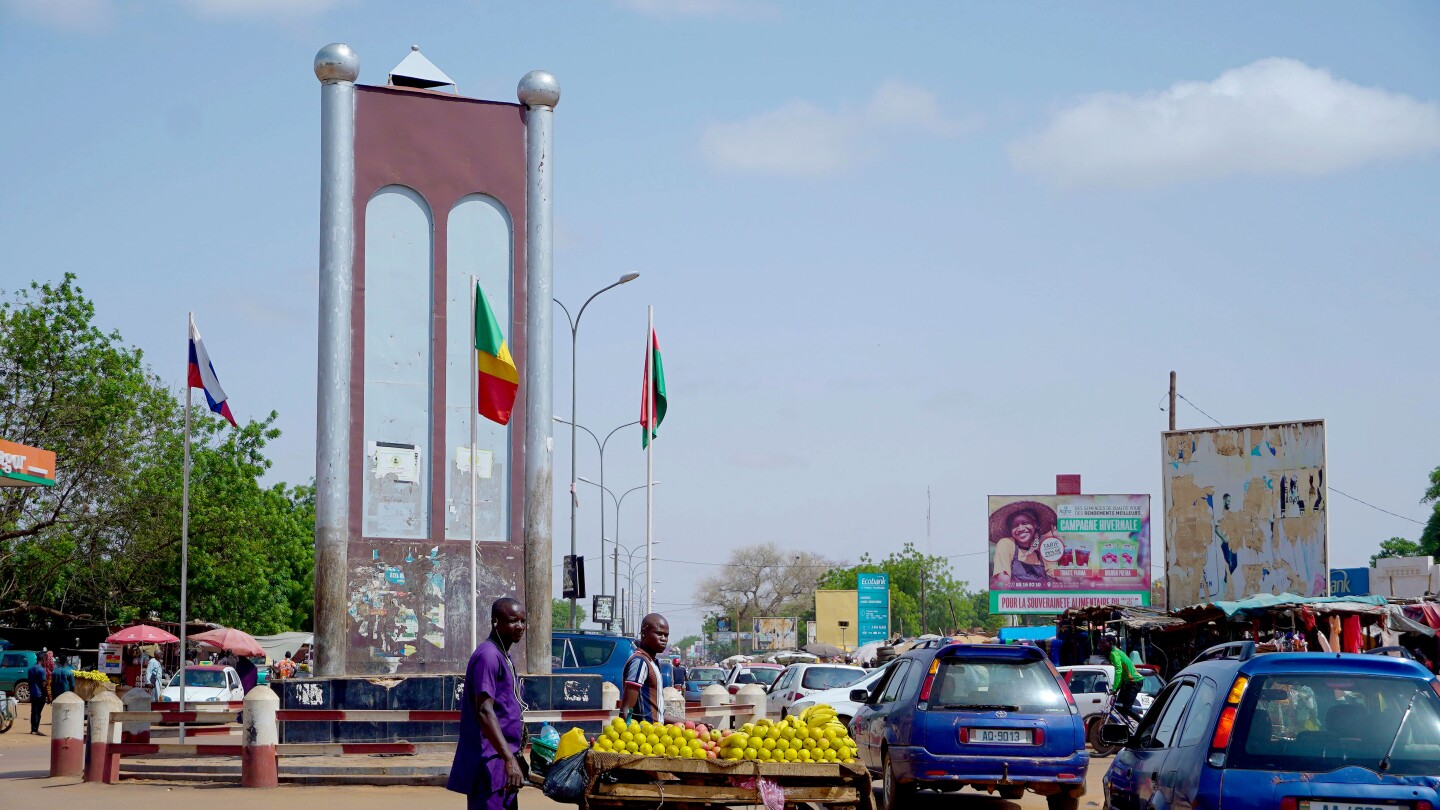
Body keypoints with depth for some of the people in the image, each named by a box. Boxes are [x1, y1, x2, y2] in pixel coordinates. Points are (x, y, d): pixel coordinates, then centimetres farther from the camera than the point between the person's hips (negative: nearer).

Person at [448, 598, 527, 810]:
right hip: (490, 767, -10)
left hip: (503, 764, 10)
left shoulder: (504, 657, 18)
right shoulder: (488, 656, -14)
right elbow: (484, 712, -23)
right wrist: (509, 758, -30)